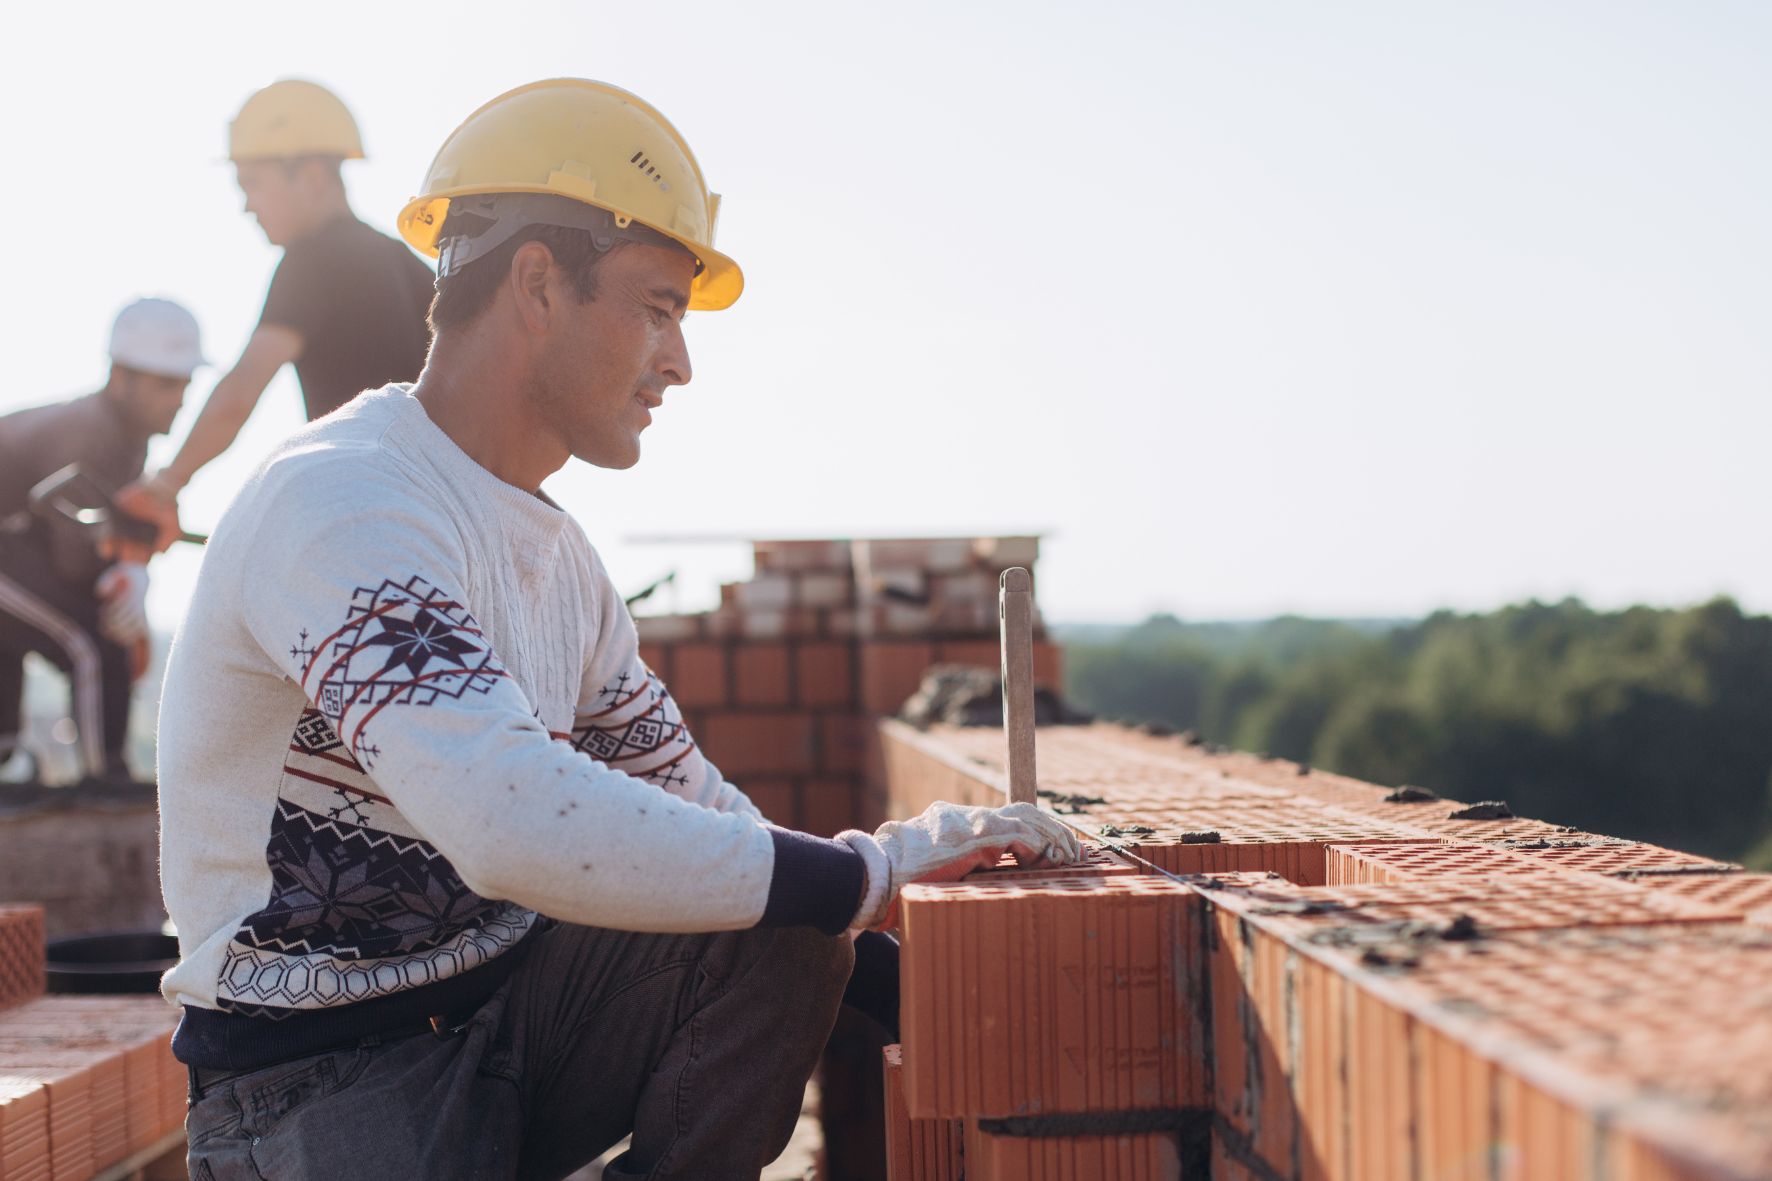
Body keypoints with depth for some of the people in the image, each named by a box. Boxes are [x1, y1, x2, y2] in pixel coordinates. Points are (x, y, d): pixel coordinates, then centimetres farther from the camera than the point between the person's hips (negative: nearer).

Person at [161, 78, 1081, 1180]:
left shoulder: (555, 549, 13)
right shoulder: (345, 507, -19)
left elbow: (686, 798, 14)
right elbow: (513, 822, -33)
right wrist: (865, 872, -28)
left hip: (507, 1007, 7)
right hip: (320, 1079, -7)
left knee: (791, 944, -14)